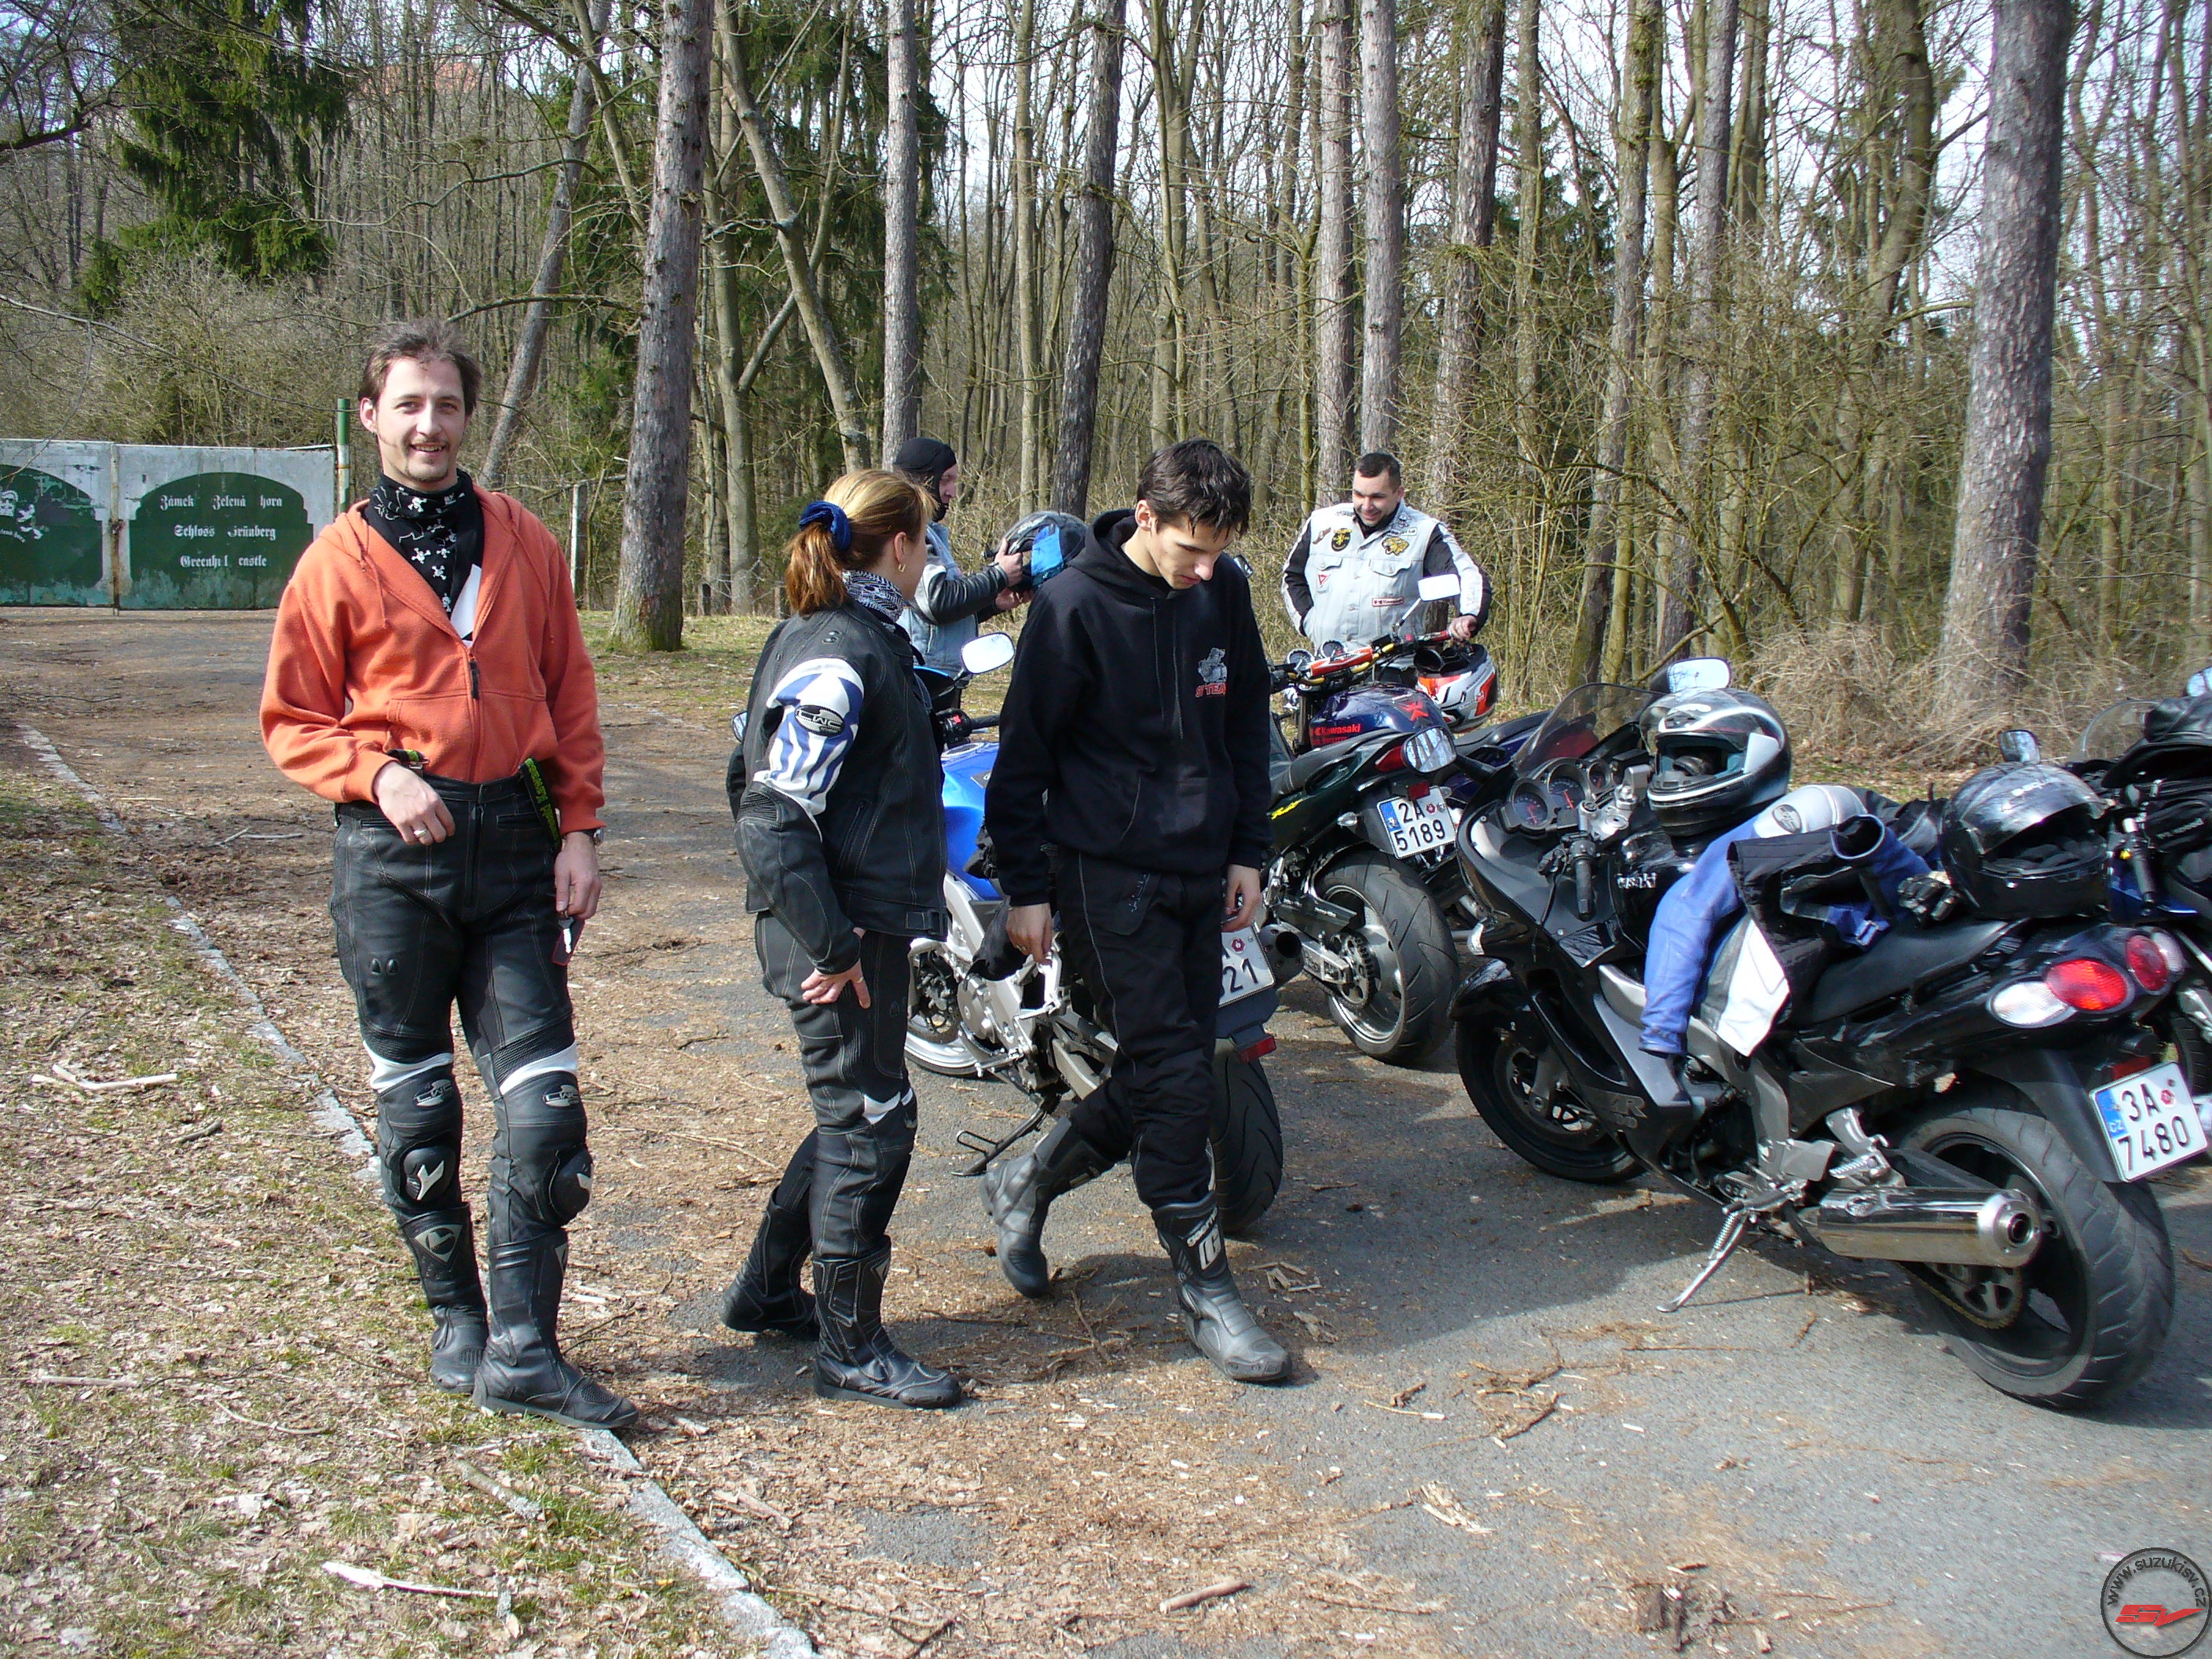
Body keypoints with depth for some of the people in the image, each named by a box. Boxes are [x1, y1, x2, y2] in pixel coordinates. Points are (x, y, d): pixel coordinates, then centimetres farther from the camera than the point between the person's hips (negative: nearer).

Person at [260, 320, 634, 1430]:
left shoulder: (523, 543, 8)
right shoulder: (338, 560, 2)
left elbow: (570, 695, 10)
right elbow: (292, 721, 5)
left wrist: (579, 829, 1)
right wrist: (379, 773, -13)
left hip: (514, 841, 1)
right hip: (392, 851, -1)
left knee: (539, 1097, -4)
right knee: (413, 1101, 8)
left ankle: (524, 1348, 1)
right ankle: (456, 1317, 25)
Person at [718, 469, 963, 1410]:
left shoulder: (838, 637, 11)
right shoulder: (839, 654, -19)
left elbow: (757, 782, 19)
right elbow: (774, 814, -25)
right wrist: (832, 942, -22)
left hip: (860, 924, 10)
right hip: (843, 936, -10)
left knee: (853, 1115, 20)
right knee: (870, 1125, 0)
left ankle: (767, 1291, 35)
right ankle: (850, 1351, 13)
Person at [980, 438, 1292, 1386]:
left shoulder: (1224, 595, 6)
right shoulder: (1076, 605, -11)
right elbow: (1024, 750, -7)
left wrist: (1249, 853, 12)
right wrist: (1027, 887, -7)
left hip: (1202, 873, 6)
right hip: (1110, 874, -6)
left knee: (1169, 1075, 10)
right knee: (1174, 1074, -9)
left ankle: (1027, 1182, 32)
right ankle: (1204, 1290, 3)